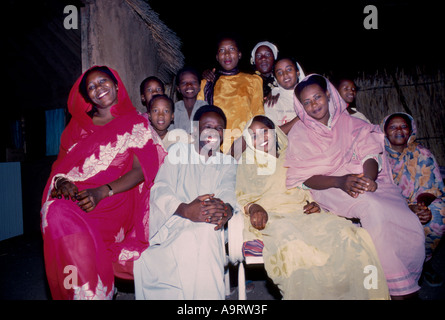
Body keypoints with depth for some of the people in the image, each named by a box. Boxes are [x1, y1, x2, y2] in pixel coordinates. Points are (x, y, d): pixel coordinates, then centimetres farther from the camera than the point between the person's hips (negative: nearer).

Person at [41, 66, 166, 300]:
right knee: (54, 212, -30)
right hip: (72, 197, 4)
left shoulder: (136, 123, 8)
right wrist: (62, 183, -10)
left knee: (78, 227, -33)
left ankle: (96, 293, -13)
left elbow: (140, 171, -3)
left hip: (115, 201, -4)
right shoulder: (78, 126, 19)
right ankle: (85, 293, -15)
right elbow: (60, 165, 16)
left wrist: (102, 192, -18)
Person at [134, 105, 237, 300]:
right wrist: (185, 209, -22)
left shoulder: (228, 163, 22)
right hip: (172, 222, -1)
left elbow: (228, 191, 1)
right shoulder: (177, 151, 16)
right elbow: (159, 188, 0)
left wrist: (226, 209, -26)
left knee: (206, 232, -34)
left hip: (208, 227, 1)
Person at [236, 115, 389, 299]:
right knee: (294, 243, -39)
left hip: (302, 213, 3)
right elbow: (238, 197, 7)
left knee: (347, 234, -26)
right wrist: (252, 207, -15)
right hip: (269, 216, -3)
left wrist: (313, 203, -1)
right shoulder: (246, 164, 20)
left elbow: (307, 190, 22)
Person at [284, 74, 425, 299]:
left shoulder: (350, 122, 14)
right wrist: (339, 182, -21)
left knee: (409, 224, -23)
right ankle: (396, 289, -21)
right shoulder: (299, 133, 6)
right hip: (327, 189, -3)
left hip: (369, 182, 3)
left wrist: (368, 178, -22)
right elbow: (305, 177, -3)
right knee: (373, 207, -33)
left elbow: (370, 154, 1)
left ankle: (407, 285, -3)